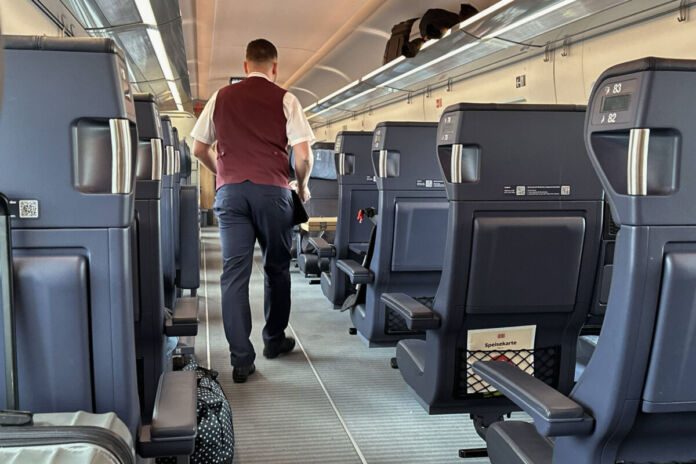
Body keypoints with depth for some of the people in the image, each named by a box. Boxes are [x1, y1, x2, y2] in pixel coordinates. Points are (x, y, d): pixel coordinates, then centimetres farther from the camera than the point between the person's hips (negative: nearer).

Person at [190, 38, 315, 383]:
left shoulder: (221, 98, 13)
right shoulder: (284, 100, 4)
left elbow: (199, 150, 16)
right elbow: (303, 155, -3)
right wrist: (302, 186, 15)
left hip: (230, 190, 2)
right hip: (272, 190, -2)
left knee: (234, 271, 0)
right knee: (276, 268, 14)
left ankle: (241, 360, -2)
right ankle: (274, 341, 28)